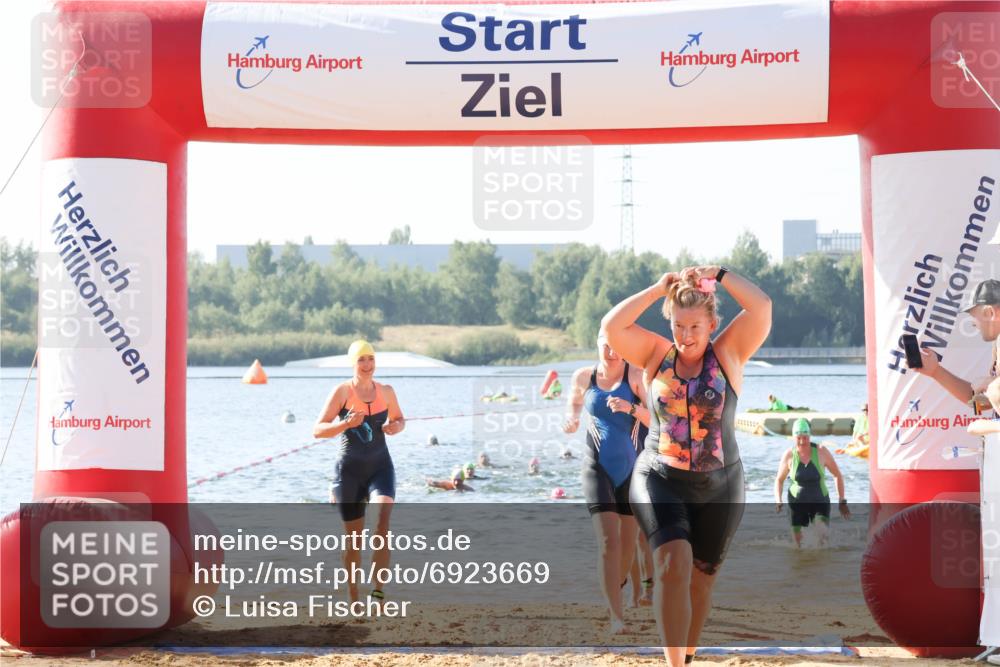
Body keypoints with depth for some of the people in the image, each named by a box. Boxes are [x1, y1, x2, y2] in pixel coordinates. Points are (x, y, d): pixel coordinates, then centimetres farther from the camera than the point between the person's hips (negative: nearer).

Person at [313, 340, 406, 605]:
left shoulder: (386, 391, 4)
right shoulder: (342, 391, -6)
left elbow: (399, 419, 22)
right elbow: (317, 430, -9)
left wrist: (396, 426, -2)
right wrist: (346, 424, -25)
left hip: (380, 466, 2)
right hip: (349, 469, -2)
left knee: (383, 516, -24)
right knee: (354, 536, 4)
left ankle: (378, 590, -21)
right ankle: (354, 598, 19)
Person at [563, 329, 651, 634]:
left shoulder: (636, 375, -6)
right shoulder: (583, 376, 2)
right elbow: (574, 402, 23)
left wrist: (632, 408, -30)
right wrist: (571, 420, 2)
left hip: (632, 466, 0)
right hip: (598, 467, 0)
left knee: (628, 539, 12)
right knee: (608, 540, -14)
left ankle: (615, 590, 42)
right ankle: (616, 617, -18)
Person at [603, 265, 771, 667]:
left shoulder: (728, 354, 1)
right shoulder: (656, 355, 4)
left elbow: (761, 307, -10)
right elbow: (612, 326, -9)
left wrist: (719, 276, -3)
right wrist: (659, 289, -6)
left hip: (718, 487, 1)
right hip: (660, 481, -1)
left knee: (701, 578, 11)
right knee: (673, 562, -22)